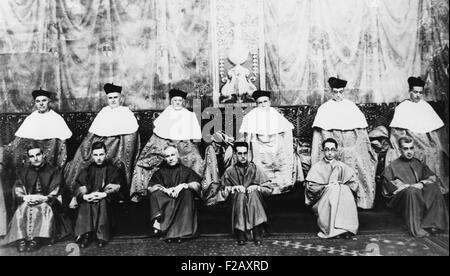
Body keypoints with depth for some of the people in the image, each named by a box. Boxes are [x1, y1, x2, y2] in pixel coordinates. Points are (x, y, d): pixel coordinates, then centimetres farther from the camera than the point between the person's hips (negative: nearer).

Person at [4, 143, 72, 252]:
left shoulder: (54, 171, 6)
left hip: (47, 202, -3)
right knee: (22, 209, -31)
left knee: (45, 208, -37)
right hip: (28, 201, 3)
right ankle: (21, 239, -37)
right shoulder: (25, 172, 16)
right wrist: (25, 197, -15)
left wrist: (44, 198, -21)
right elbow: (17, 190, 7)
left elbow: (55, 192, -2)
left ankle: (36, 239, -42)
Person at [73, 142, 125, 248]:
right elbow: (79, 188, 9)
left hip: (107, 199, -2)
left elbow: (116, 187, -1)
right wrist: (84, 196, -15)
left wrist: (104, 194, -20)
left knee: (102, 202, -35)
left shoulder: (114, 170, 14)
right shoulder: (87, 171, 20)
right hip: (88, 198, 2)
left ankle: (102, 235, -36)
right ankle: (84, 234, -39)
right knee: (85, 204, -32)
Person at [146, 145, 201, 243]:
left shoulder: (186, 171, 15)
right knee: (156, 194, -25)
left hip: (181, 200, -1)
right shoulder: (160, 172, 19)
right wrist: (164, 189, -12)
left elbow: (197, 185, 0)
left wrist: (183, 185, -18)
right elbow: (150, 188, 5)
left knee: (187, 192, -31)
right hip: (164, 200, 1)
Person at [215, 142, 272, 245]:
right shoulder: (230, 171, 11)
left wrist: (257, 187, -10)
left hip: (256, 202, 0)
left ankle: (257, 233, -33)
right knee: (240, 194, -32)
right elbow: (221, 192, 6)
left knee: (253, 193, -32)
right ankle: (240, 234, -33)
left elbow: (269, 189, 8)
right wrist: (233, 188, -10)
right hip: (237, 202, 0)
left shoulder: (255, 169, 12)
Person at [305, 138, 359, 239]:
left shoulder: (342, 167, 15)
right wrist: (327, 185, -9)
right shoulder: (316, 167, 9)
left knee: (346, 191, -29)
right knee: (333, 190, -32)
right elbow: (310, 187, -3)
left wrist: (340, 184, -8)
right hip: (322, 201, -2)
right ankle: (329, 229, -33)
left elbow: (354, 185, 7)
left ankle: (346, 228, -31)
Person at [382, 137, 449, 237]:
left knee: (433, 187, -25)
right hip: (401, 197, -4)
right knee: (412, 191, -37)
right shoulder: (393, 166, 9)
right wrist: (409, 186, -13)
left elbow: (433, 178, 11)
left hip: (420, 196, 4)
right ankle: (417, 229, -37)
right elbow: (389, 186, -1)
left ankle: (431, 224, -33)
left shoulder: (419, 164, 21)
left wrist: (422, 183, -11)